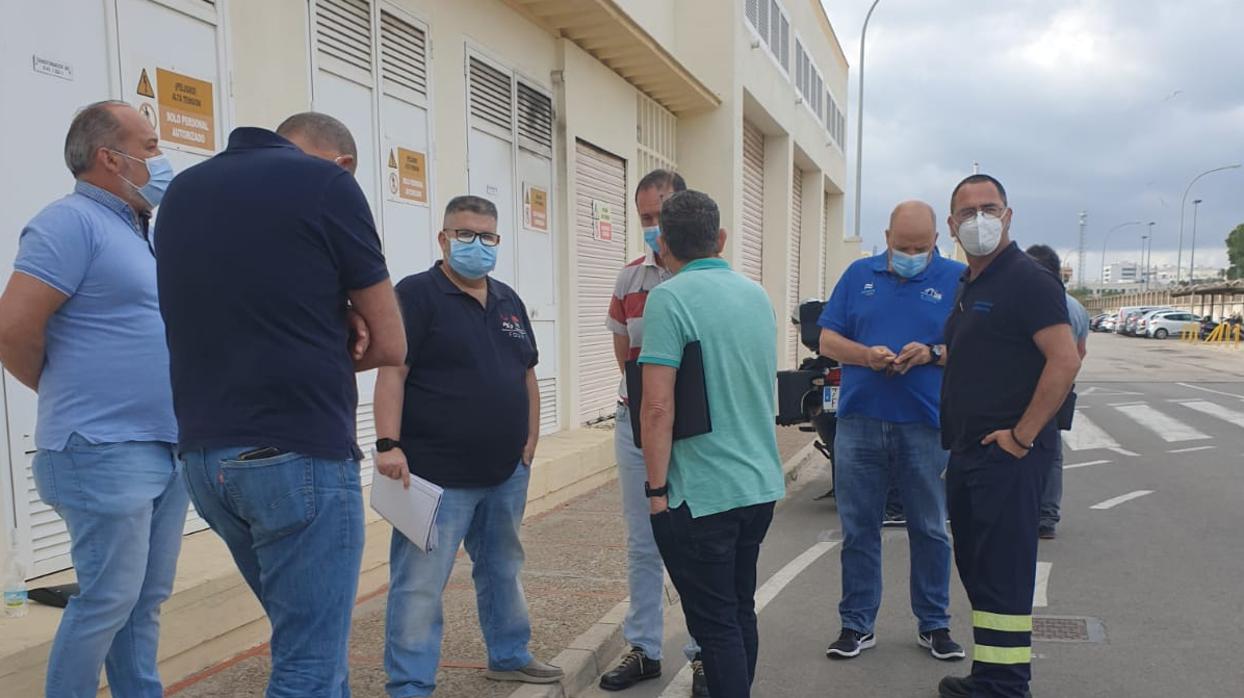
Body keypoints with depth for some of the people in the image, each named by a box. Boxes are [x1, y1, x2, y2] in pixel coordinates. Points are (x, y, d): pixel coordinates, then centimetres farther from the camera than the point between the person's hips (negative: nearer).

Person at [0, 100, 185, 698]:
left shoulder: (138, 233, 17)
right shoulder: (71, 221, -10)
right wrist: (72, 393, -2)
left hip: (170, 449, 8)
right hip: (105, 453, -8)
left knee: (146, 598, 14)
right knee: (107, 599, -1)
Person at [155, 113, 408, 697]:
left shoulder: (183, 189, 13)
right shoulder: (327, 183, -6)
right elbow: (390, 344, -4)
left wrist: (328, 331, 6)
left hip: (203, 456, 8)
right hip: (298, 455, -7)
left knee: (308, 639, 22)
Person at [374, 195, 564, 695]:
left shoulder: (508, 301, 13)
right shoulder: (417, 294, -7)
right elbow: (392, 373, -15)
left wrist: (530, 441, 11)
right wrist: (388, 444, -24)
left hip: (506, 472, 7)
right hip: (437, 473, -7)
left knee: (503, 569, 21)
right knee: (419, 584, -2)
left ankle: (509, 656, 38)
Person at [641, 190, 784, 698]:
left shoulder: (669, 298, -15)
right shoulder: (758, 295, 8)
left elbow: (657, 406, -19)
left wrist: (657, 489, -12)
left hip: (702, 495, -7)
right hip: (762, 485, 8)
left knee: (716, 625, 3)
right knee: (741, 613, 20)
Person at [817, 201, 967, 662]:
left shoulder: (957, 279, 3)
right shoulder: (859, 275, 9)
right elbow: (827, 339, 6)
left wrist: (932, 354, -17)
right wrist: (866, 355, -13)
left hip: (926, 428, -1)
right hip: (859, 422, 1)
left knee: (930, 530, 10)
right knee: (858, 530, 8)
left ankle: (934, 624, 27)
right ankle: (856, 624, 21)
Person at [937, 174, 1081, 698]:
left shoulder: (1028, 280, -11)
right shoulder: (968, 286, 15)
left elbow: (1065, 360, -20)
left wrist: (1023, 435, -20)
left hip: (1008, 454, -9)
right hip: (968, 453, 9)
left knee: (1002, 575, -3)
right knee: (977, 568, 16)